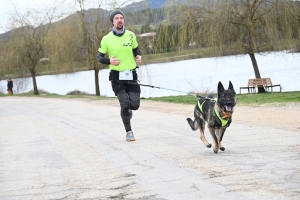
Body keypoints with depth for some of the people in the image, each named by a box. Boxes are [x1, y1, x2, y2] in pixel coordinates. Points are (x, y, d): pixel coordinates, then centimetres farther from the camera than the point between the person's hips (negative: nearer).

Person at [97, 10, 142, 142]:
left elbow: (136, 48, 20)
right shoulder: (106, 39, -6)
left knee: (135, 104, -6)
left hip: (131, 75, 2)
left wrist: (138, 56, -2)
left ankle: (128, 110, 33)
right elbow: (99, 57, 2)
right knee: (124, 104, -13)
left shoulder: (131, 35, 3)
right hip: (117, 76, -2)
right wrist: (109, 61, -19)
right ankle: (128, 132, 6)